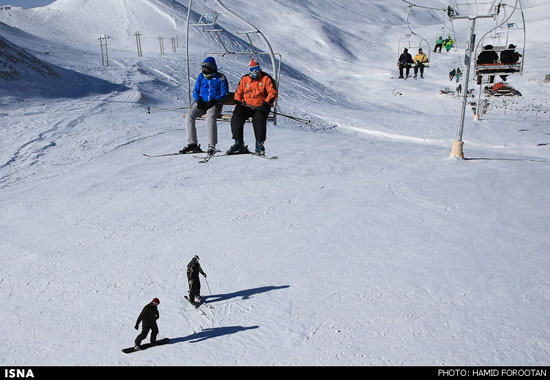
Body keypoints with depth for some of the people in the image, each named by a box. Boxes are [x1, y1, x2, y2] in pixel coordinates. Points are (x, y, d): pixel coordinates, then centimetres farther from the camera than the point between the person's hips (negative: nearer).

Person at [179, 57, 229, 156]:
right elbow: (195, 91, 14)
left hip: (215, 104, -4)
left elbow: (224, 94, -4)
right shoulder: (201, 76, 11)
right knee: (189, 116, -21)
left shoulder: (221, 78, -2)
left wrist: (213, 101, -18)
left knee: (210, 117, -36)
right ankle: (193, 144, -17)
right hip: (201, 103, 5)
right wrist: (198, 100, -7)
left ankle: (211, 146, -34)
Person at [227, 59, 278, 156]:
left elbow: (273, 93, -7)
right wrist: (238, 102, 2)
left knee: (259, 119, -33)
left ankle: (259, 144, -20)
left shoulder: (266, 79, 1)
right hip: (246, 106, 4)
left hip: (261, 107, -4)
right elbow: (238, 92, 21)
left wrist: (266, 103, -23)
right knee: (236, 117, -20)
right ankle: (239, 143, -12)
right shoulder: (244, 79, 14)